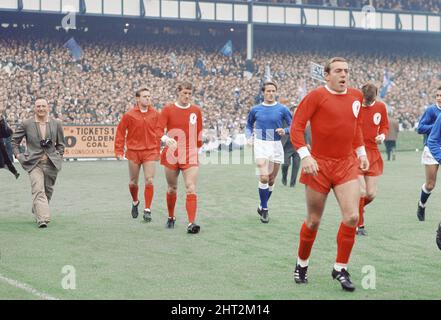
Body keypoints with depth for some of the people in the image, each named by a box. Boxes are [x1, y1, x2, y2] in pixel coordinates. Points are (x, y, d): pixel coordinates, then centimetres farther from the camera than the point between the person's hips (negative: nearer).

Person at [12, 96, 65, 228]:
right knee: (38, 190, -16)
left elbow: (60, 144, 16)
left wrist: (58, 157, 7)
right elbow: (14, 140, 11)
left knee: (48, 191, 12)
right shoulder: (26, 124, -1)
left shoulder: (56, 124, 4)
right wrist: (18, 155, 3)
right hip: (34, 163, -3)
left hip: (51, 163, 3)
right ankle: (43, 219, -24)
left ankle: (38, 211, 36)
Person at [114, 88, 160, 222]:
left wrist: (157, 151, 10)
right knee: (133, 182, 11)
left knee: (149, 181, -10)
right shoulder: (129, 115, -4)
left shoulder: (155, 114, 2)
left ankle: (147, 210, -4)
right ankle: (135, 202, 39)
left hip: (150, 152, 0)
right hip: (133, 151, 0)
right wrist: (119, 151, -4)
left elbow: (157, 133, 9)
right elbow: (120, 132, 0)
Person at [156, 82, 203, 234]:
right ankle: (171, 218, 34)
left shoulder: (196, 111, 5)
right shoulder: (168, 109, -3)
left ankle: (191, 223, -19)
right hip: (171, 156, 0)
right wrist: (166, 138, -31)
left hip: (190, 157, 0)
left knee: (191, 189, -13)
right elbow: (158, 130, -11)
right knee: (172, 188, 13)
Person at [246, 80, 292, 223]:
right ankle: (264, 209, -6)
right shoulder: (255, 109, 5)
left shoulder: (282, 109, 1)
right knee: (263, 178, -17)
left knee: (271, 180, 8)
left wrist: (284, 131, -17)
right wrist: (249, 137, 2)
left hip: (276, 146, 1)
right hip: (261, 145, -1)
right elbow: (249, 125, 19)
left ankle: (263, 206, 28)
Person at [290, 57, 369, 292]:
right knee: (313, 221, 6)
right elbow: (296, 126, -11)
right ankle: (302, 265, 29)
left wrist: (361, 153, 20)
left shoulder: (356, 96, 8)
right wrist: (304, 156, -20)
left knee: (352, 217, -10)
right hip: (319, 165, -4)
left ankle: (340, 268, 6)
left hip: (347, 164, 4)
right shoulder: (316, 96, -9)